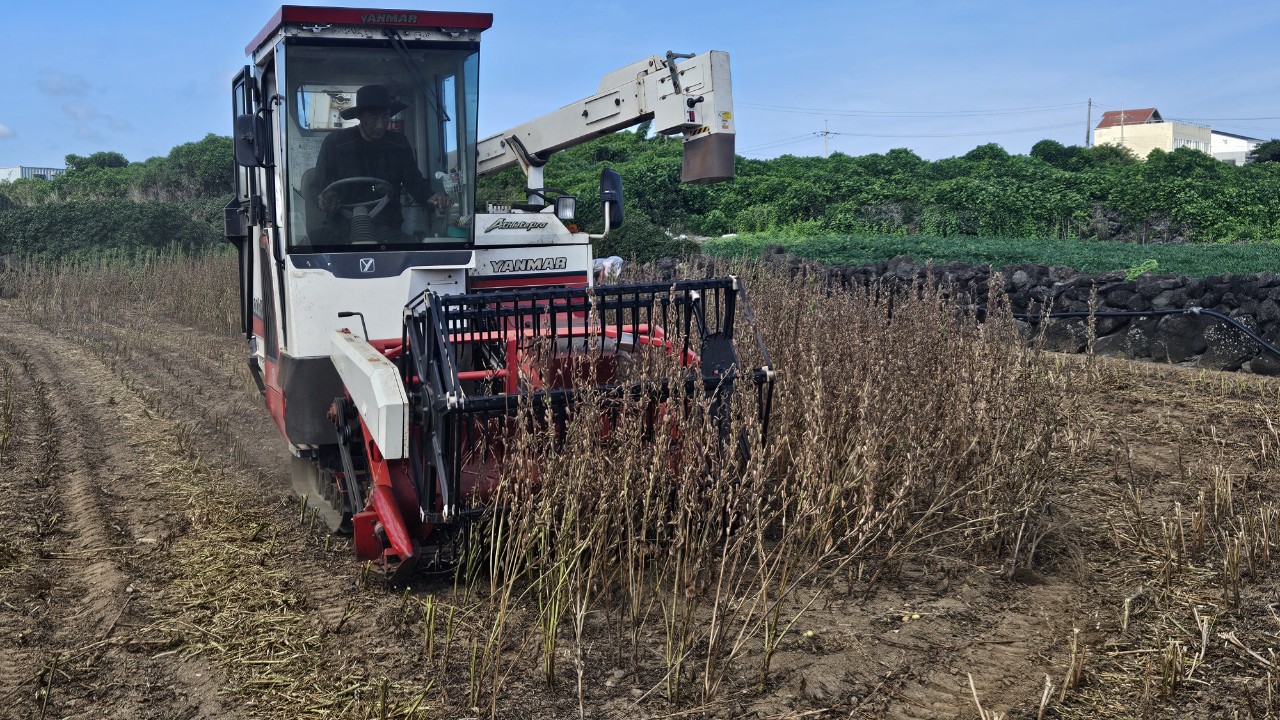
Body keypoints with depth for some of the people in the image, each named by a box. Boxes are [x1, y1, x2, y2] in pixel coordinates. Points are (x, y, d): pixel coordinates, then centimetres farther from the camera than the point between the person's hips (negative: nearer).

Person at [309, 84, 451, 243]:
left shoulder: (399, 144, 10)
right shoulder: (334, 144, 3)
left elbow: (414, 181, 12)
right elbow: (318, 187, 9)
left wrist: (432, 196, -12)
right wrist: (322, 199, -17)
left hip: (386, 227, 0)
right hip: (342, 227, 0)